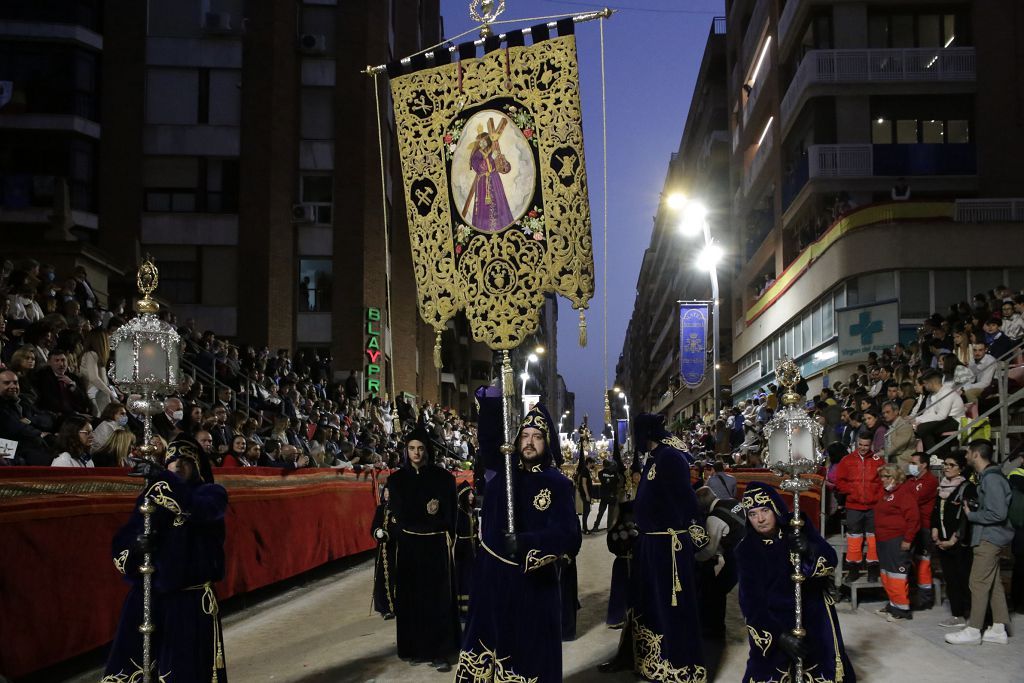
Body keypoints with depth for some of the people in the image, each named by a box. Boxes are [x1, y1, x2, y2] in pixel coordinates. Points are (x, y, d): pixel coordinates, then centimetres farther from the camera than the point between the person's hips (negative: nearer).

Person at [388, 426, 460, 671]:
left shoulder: (443, 477, -1)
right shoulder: (396, 480, 4)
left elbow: (448, 515, -3)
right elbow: (400, 516, -3)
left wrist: (413, 519, -8)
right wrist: (427, 515, -9)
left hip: (436, 546, -1)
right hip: (408, 546, 2)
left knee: (438, 597, -1)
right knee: (411, 597, 4)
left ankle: (439, 651, 2)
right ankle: (415, 649, 14)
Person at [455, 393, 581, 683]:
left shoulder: (557, 484, -7)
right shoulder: (504, 469, 4)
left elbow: (569, 536, -18)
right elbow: (488, 434, -5)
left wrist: (526, 543, -32)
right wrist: (493, 397, -25)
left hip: (532, 585, -4)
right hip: (491, 579, 4)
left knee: (529, 656, 3)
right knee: (487, 646, 12)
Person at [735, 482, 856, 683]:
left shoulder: (799, 527, -6)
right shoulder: (746, 550, -10)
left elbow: (831, 561, -10)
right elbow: (751, 602, -13)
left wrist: (810, 551, -31)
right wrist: (780, 635, -22)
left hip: (814, 616, 1)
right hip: (772, 621, -1)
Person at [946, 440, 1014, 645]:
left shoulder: (992, 479, -18)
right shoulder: (987, 476, 12)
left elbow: (998, 513, -23)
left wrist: (971, 515, -13)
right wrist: (971, 507, 1)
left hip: (989, 539, -10)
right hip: (990, 538, 10)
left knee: (979, 583, -6)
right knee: (994, 583, 12)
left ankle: (973, 630, -1)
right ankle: (999, 629, 17)